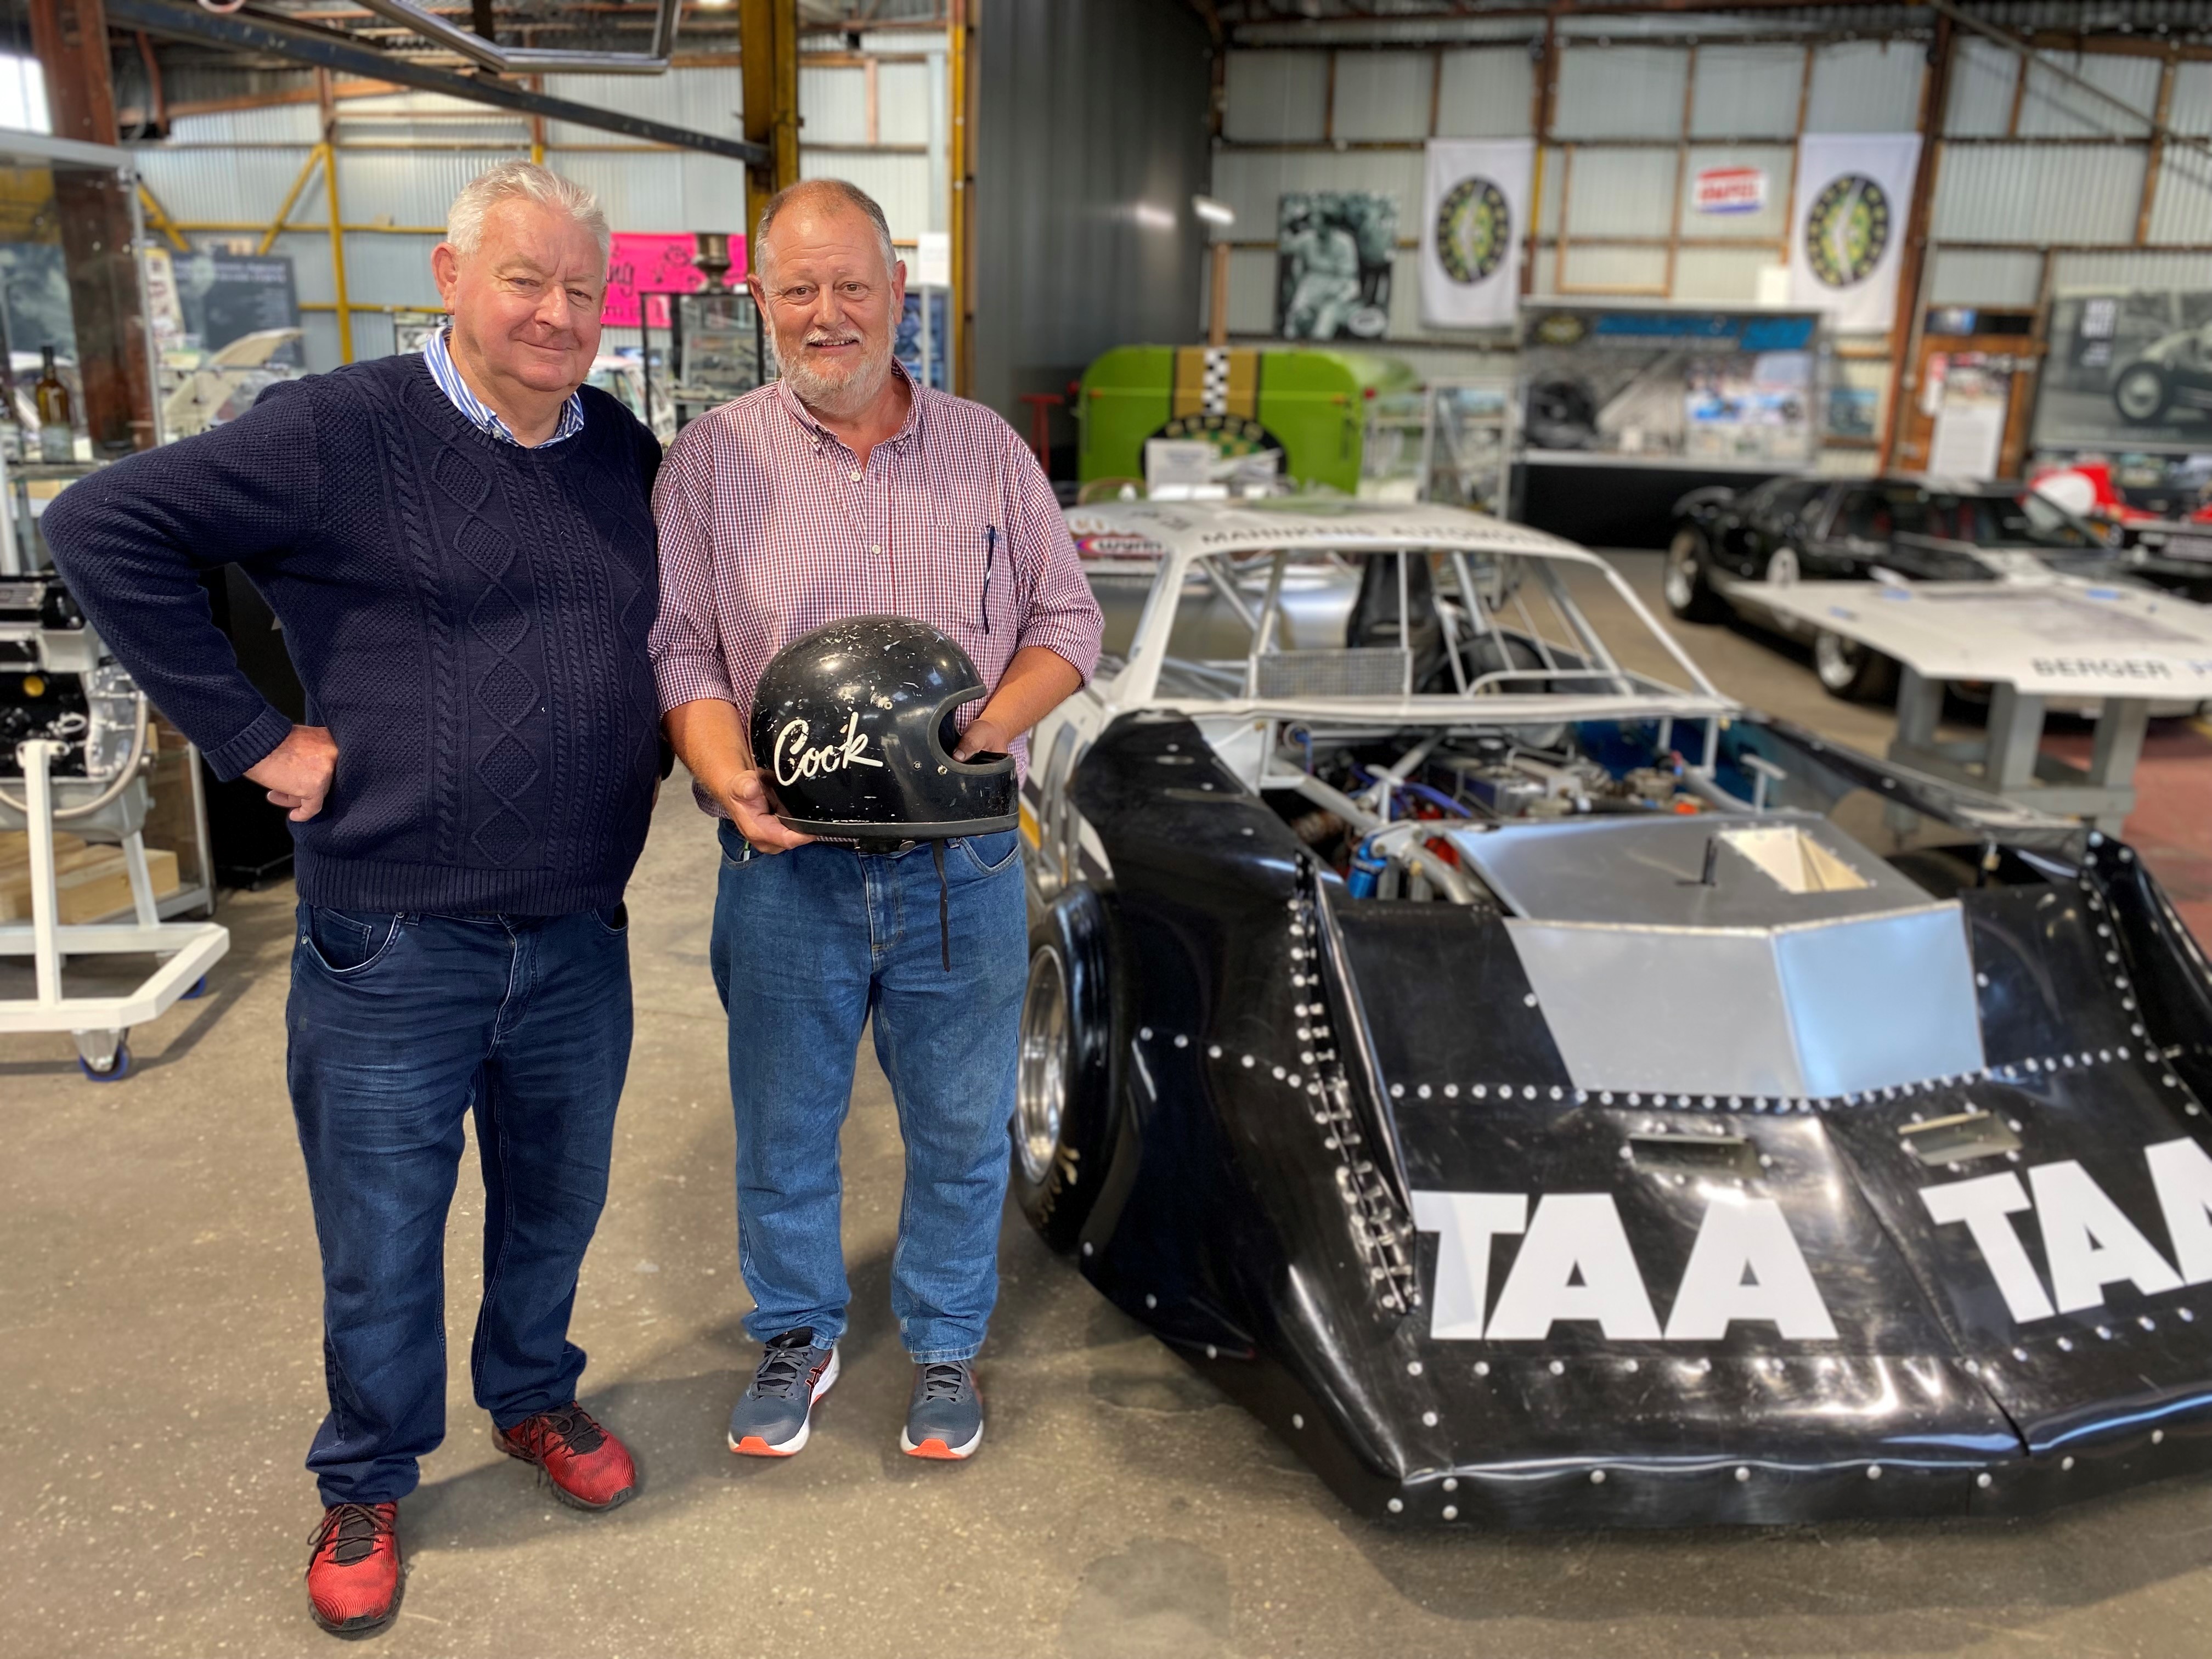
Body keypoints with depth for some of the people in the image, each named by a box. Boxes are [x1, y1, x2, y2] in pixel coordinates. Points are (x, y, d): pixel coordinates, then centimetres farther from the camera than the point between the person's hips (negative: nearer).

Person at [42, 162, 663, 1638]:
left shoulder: (630, 454, 7)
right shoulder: (342, 434, -10)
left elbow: (675, 622, 25)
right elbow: (105, 527, -12)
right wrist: (254, 736, -14)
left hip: (580, 941, 5)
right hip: (393, 950, -4)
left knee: (555, 1207, 22)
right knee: (382, 1252, 12)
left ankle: (533, 1397, 48)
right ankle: (367, 1488, 36)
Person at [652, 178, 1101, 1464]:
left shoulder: (988, 449, 4)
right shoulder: (711, 461, 0)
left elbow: (1066, 622, 6)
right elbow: (680, 650, -2)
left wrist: (986, 729, -13)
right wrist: (731, 781, -20)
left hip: (963, 869, 1)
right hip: (787, 872, 0)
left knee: (962, 1131, 14)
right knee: (784, 1129, 16)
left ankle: (945, 1344, 38)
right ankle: (799, 1334, 41)